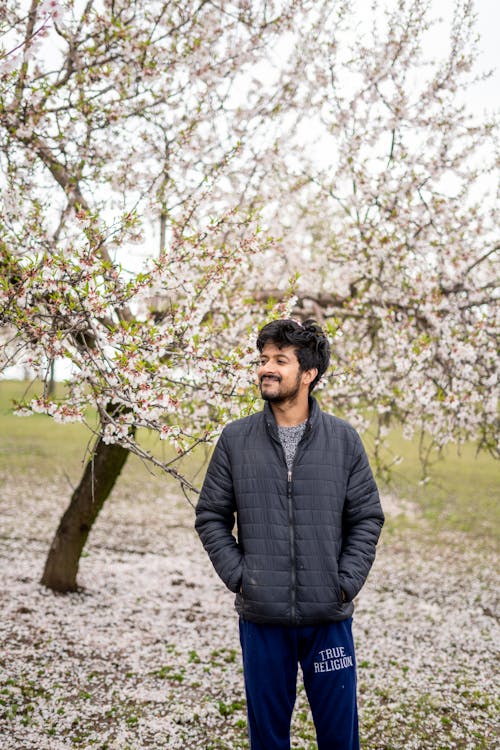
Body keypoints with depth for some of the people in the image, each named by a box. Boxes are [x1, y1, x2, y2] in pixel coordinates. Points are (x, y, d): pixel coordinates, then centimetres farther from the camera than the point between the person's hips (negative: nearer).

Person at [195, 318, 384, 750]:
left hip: (329, 618, 0)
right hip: (261, 618, 0)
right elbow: (211, 517, 4)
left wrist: (346, 583, -6)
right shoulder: (236, 439, 0)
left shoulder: (343, 439, -1)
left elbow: (367, 518, 2)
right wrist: (238, 577, -5)